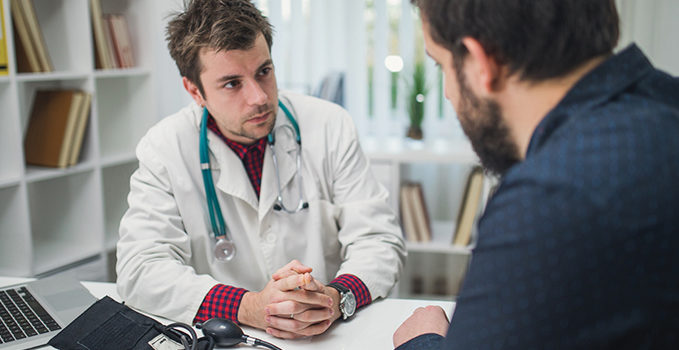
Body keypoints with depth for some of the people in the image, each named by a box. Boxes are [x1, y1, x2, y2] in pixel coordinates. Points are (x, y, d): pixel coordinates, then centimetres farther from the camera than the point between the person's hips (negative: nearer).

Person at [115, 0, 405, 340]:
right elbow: (139, 268, -12)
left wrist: (336, 298, -25)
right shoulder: (164, 148, -6)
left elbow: (380, 240, -4)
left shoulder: (329, 127, -4)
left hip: (332, 334, 1)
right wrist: (250, 307, -26)